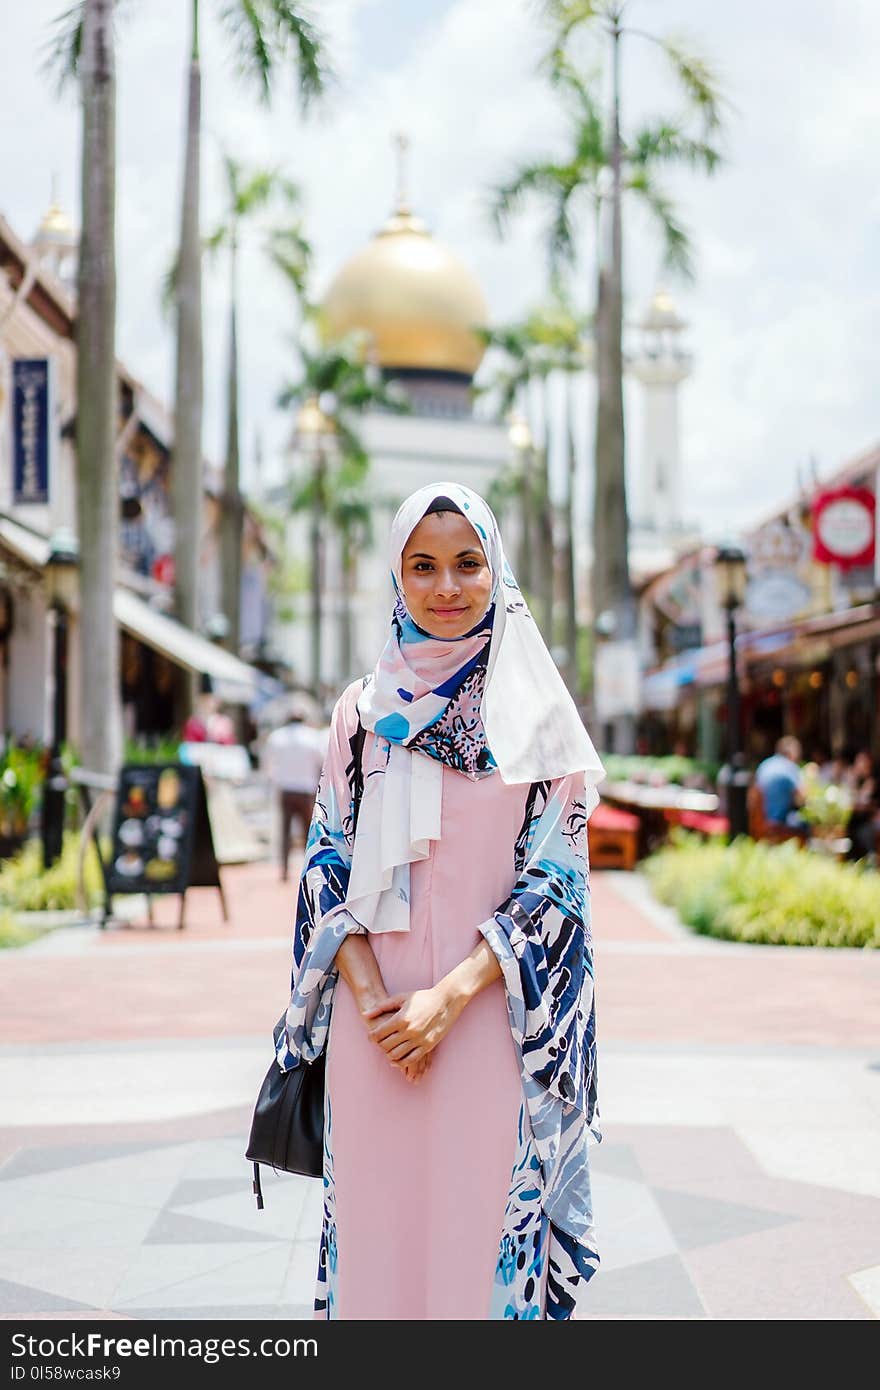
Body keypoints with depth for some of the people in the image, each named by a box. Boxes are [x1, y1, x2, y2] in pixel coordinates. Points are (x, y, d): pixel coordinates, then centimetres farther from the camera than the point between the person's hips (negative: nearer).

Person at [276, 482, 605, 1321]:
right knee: (378, 1221, 6)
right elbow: (330, 860, 7)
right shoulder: (362, 710, 8)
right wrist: (369, 995, -8)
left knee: (486, 1215, 1)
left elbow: (554, 879, -3)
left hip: (494, 1021, -2)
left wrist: (452, 997, -14)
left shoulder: (536, 714, 1)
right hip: (376, 1021, 2)